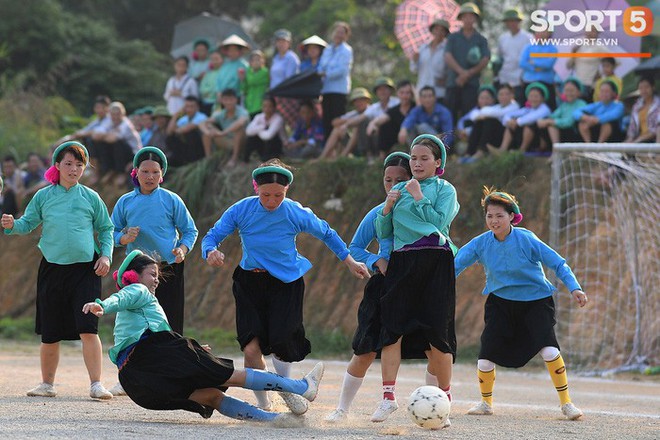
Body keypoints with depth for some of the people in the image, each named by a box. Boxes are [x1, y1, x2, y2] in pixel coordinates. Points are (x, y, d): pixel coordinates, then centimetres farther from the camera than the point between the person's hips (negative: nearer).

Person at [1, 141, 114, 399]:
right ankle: (47, 384, 22)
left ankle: (96, 385, -10)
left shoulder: (90, 198, 4)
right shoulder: (44, 196, 5)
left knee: (88, 329, -13)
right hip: (52, 268, 1)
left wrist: (106, 255, -2)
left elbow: (105, 229, 12)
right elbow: (27, 224, 7)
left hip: (85, 269, -1)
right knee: (50, 334, 8)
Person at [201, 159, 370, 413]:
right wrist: (211, 252, -27)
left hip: (286, 283, -1)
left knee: (281, 345, -12)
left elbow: (327, 234, 6)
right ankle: (263, 405, 10)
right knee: (251, 349, -12)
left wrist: (350, 262, 12)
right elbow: (212, 236, -3)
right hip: (250, 283, 1)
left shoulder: (296, 214, -11)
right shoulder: (241, 210, -10)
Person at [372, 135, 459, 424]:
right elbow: (382, 233, 15)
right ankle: (388, 397, -6)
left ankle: (445, 397, 9)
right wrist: (387, 207, -1)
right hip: (402, 263, 3)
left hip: (434, 263, -3)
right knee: (391, 327, -7)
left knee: (436, 332, -2)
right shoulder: (400, 189, 16)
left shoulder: (444, 189, 6)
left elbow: (439, 222, -11)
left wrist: (419, 198, -8)